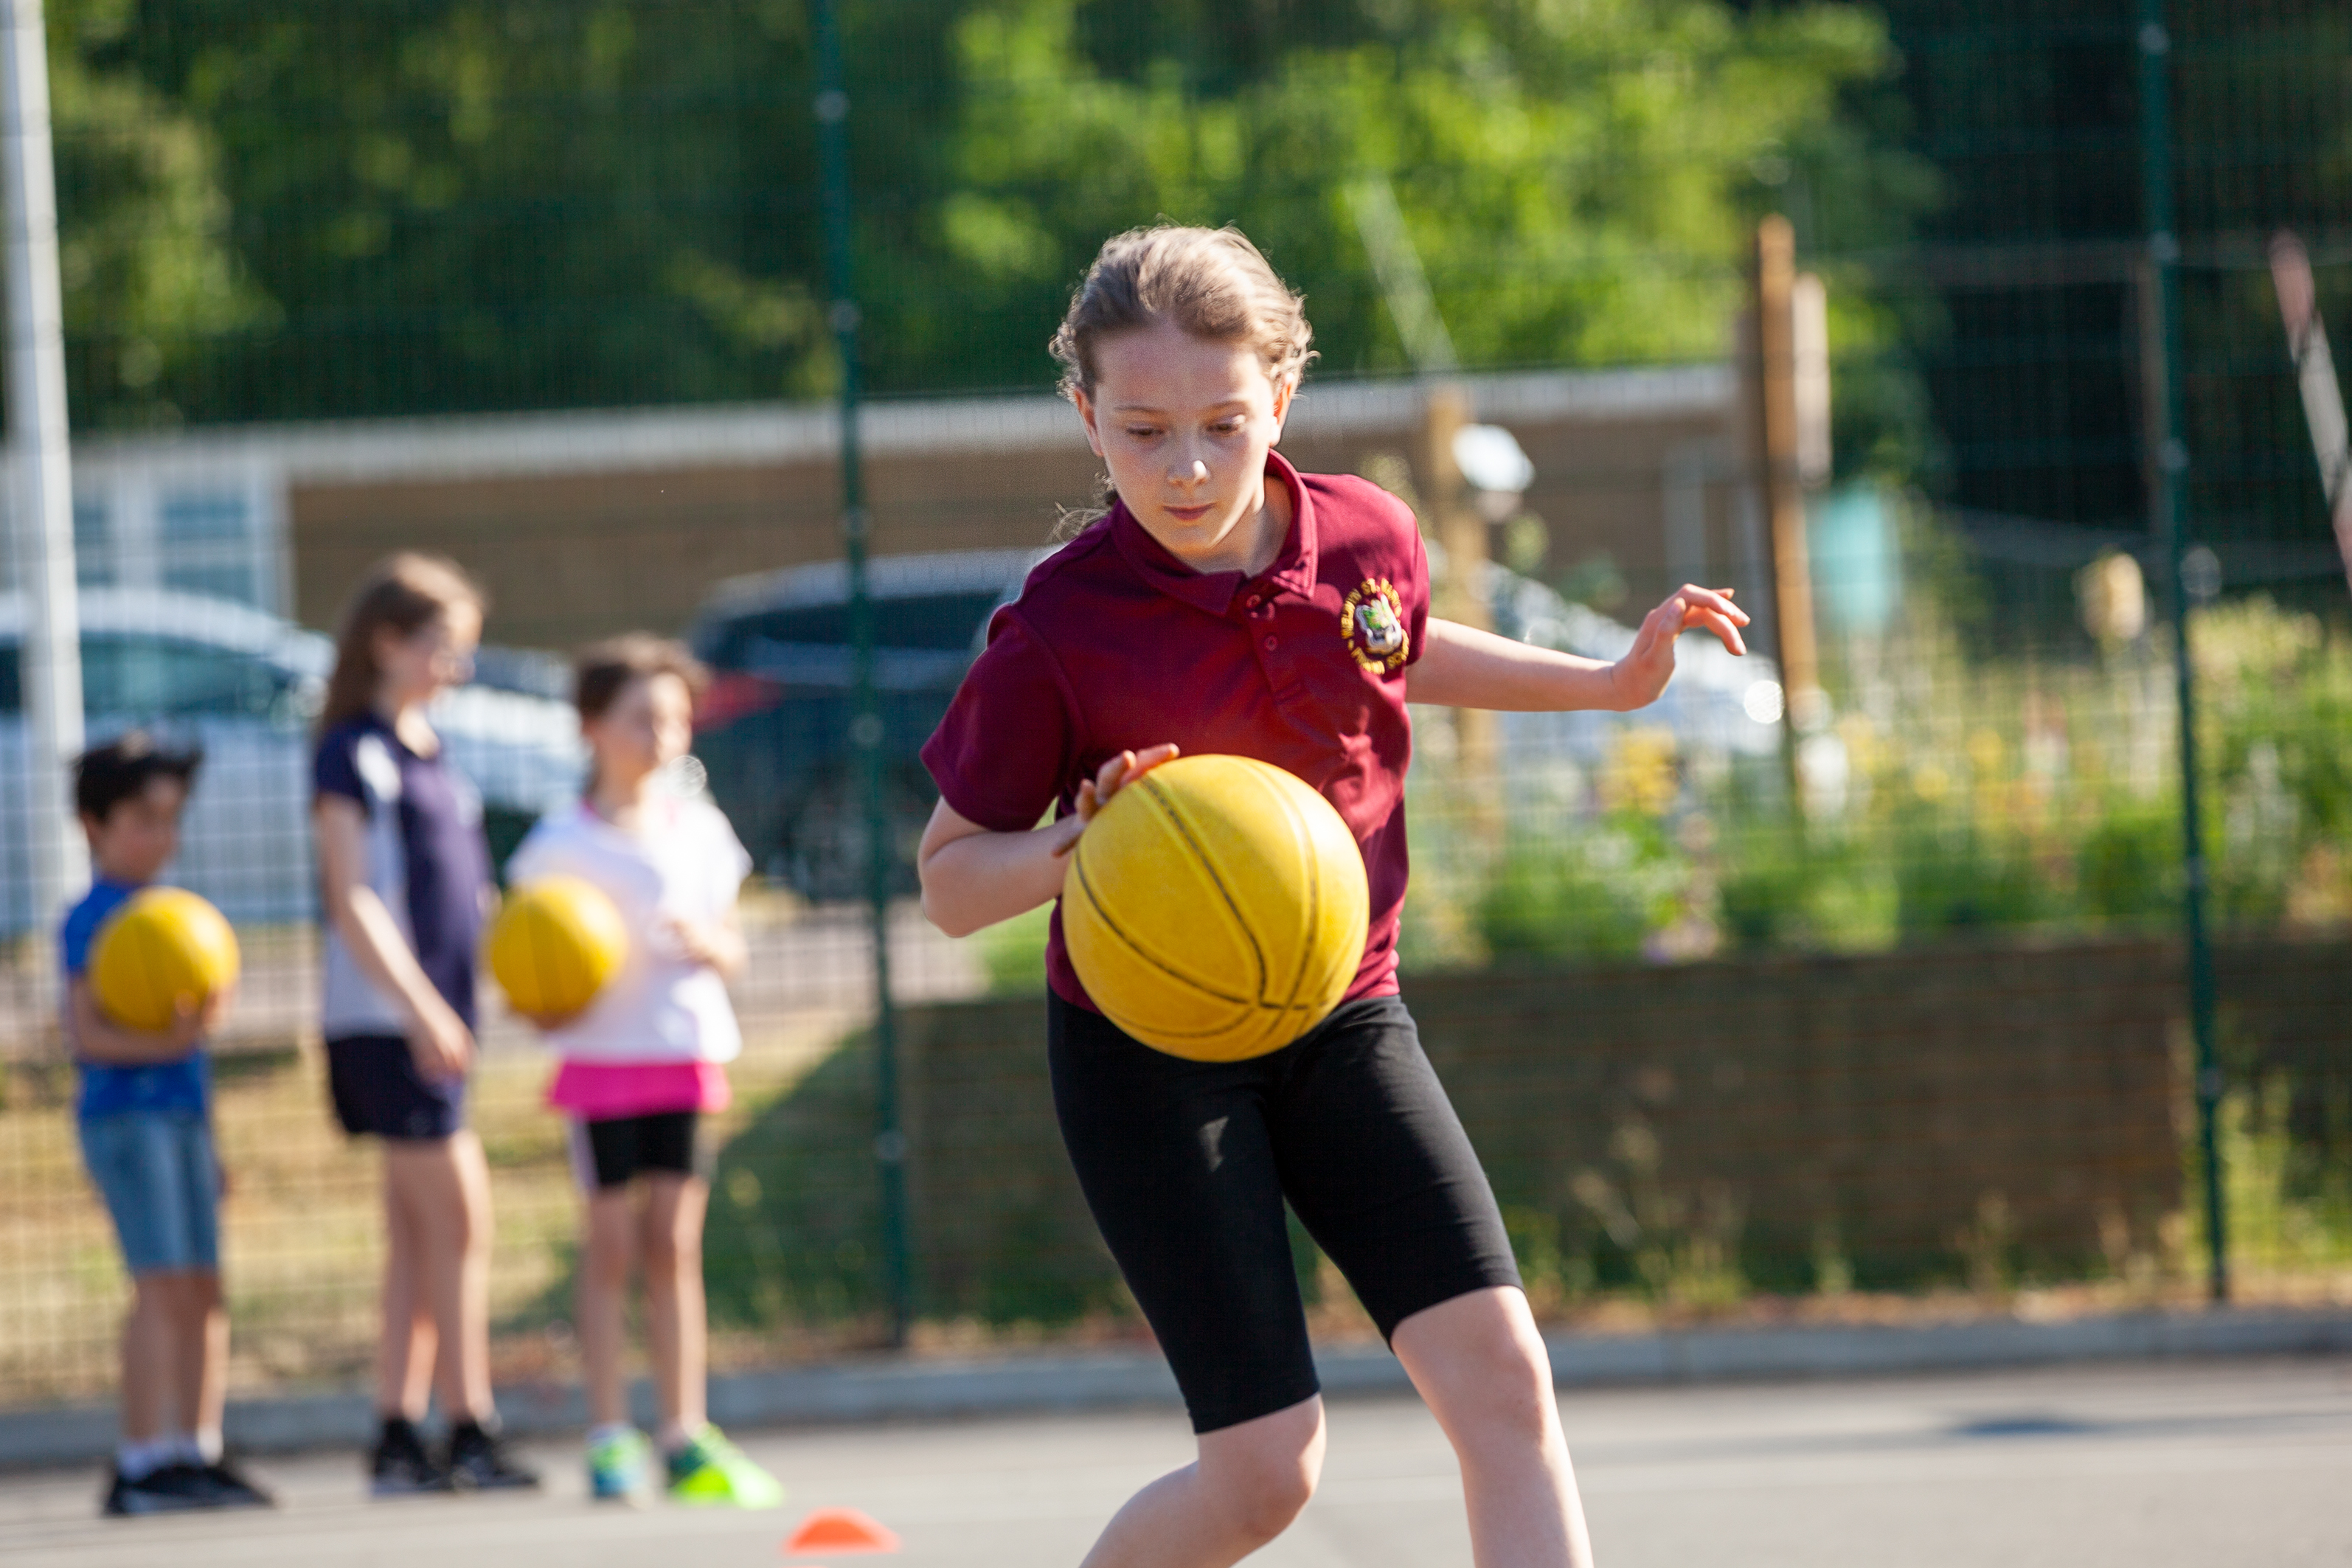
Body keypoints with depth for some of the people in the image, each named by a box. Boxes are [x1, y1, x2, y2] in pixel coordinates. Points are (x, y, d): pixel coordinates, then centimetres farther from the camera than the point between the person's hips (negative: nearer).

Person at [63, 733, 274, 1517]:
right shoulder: (91, 920, -7)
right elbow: (86, 1033, -14)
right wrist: (165, 1042, -30)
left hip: (183, 1116, 8)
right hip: (125, 1117, -8)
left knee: (204, 1290, 7)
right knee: (163, 1283, -14)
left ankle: (199, 1453, 12)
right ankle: (142, 1461, -15)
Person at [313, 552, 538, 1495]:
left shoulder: (429, 755, 17)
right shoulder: (355, 752, -8)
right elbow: (351, 897, -15)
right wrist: (420, 1007, -22)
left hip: (435, 1022, 8)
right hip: (385, 1023, -8)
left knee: (418, 1237, 7)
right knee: (458, 1218, -10)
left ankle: (397, 1436, 8)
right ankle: (469, 1431, -8)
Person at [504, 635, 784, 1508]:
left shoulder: (702, 833, 9)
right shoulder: (562, 845, -3)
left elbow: (732, 950, 13)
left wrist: (706, 943, -9)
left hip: (687, 1052, 3)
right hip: (603, 1056, -3)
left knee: (675, 1243, 4)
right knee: (611, 1240, -2)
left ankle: (684, 1437, 5)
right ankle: (609, 1439, 1)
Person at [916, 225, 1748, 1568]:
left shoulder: (1367, 537, -4)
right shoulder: (1059, 632, -17)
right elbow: (949, 885, -8)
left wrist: (1610, 681, 17)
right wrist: (1077, 844, -27)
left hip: (1342, 1016, 4)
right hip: (1146, 1046, -4)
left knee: (1502, 1372, -13)